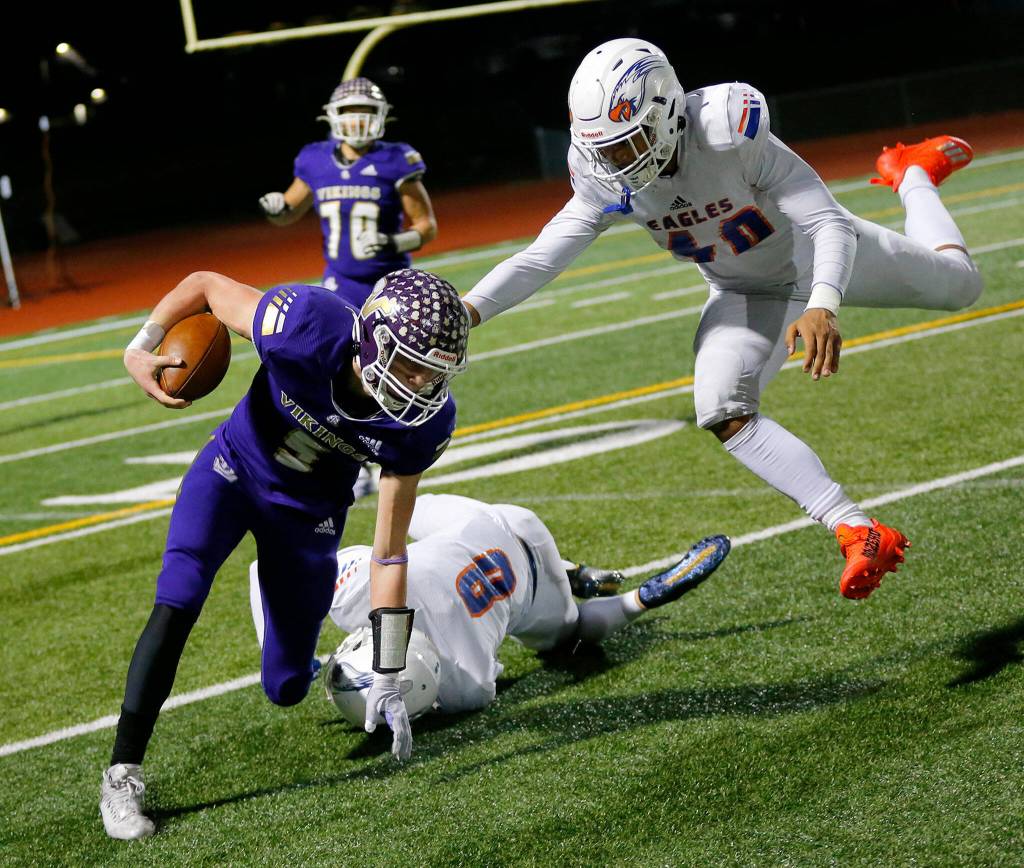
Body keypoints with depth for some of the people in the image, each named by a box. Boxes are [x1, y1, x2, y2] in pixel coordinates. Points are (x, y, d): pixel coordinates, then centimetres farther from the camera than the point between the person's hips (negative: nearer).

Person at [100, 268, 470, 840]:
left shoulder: (425, 422, -26)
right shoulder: (308, 329, -36)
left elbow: (390, 551, -18)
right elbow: (206, 284, -17)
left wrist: (389, 679, -18)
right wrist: (141, 348, -29)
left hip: (309, 511, 2)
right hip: (233, 471, -1)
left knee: (287, 690, 3)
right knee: (175, 608, -23)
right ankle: (123, 774, -11)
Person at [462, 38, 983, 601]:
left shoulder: (730, 137, -40)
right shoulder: (608, 184, -24)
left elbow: (830, 225, -39)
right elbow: (540, 258, -22)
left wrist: (822, 307, -56)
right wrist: (468, 312, -38)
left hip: (822, 257, -3)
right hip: (747, 295, 3)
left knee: (960, 286, 17)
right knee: (723, 413, -23)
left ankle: (912, 175, 49)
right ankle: (860, 534, -22)